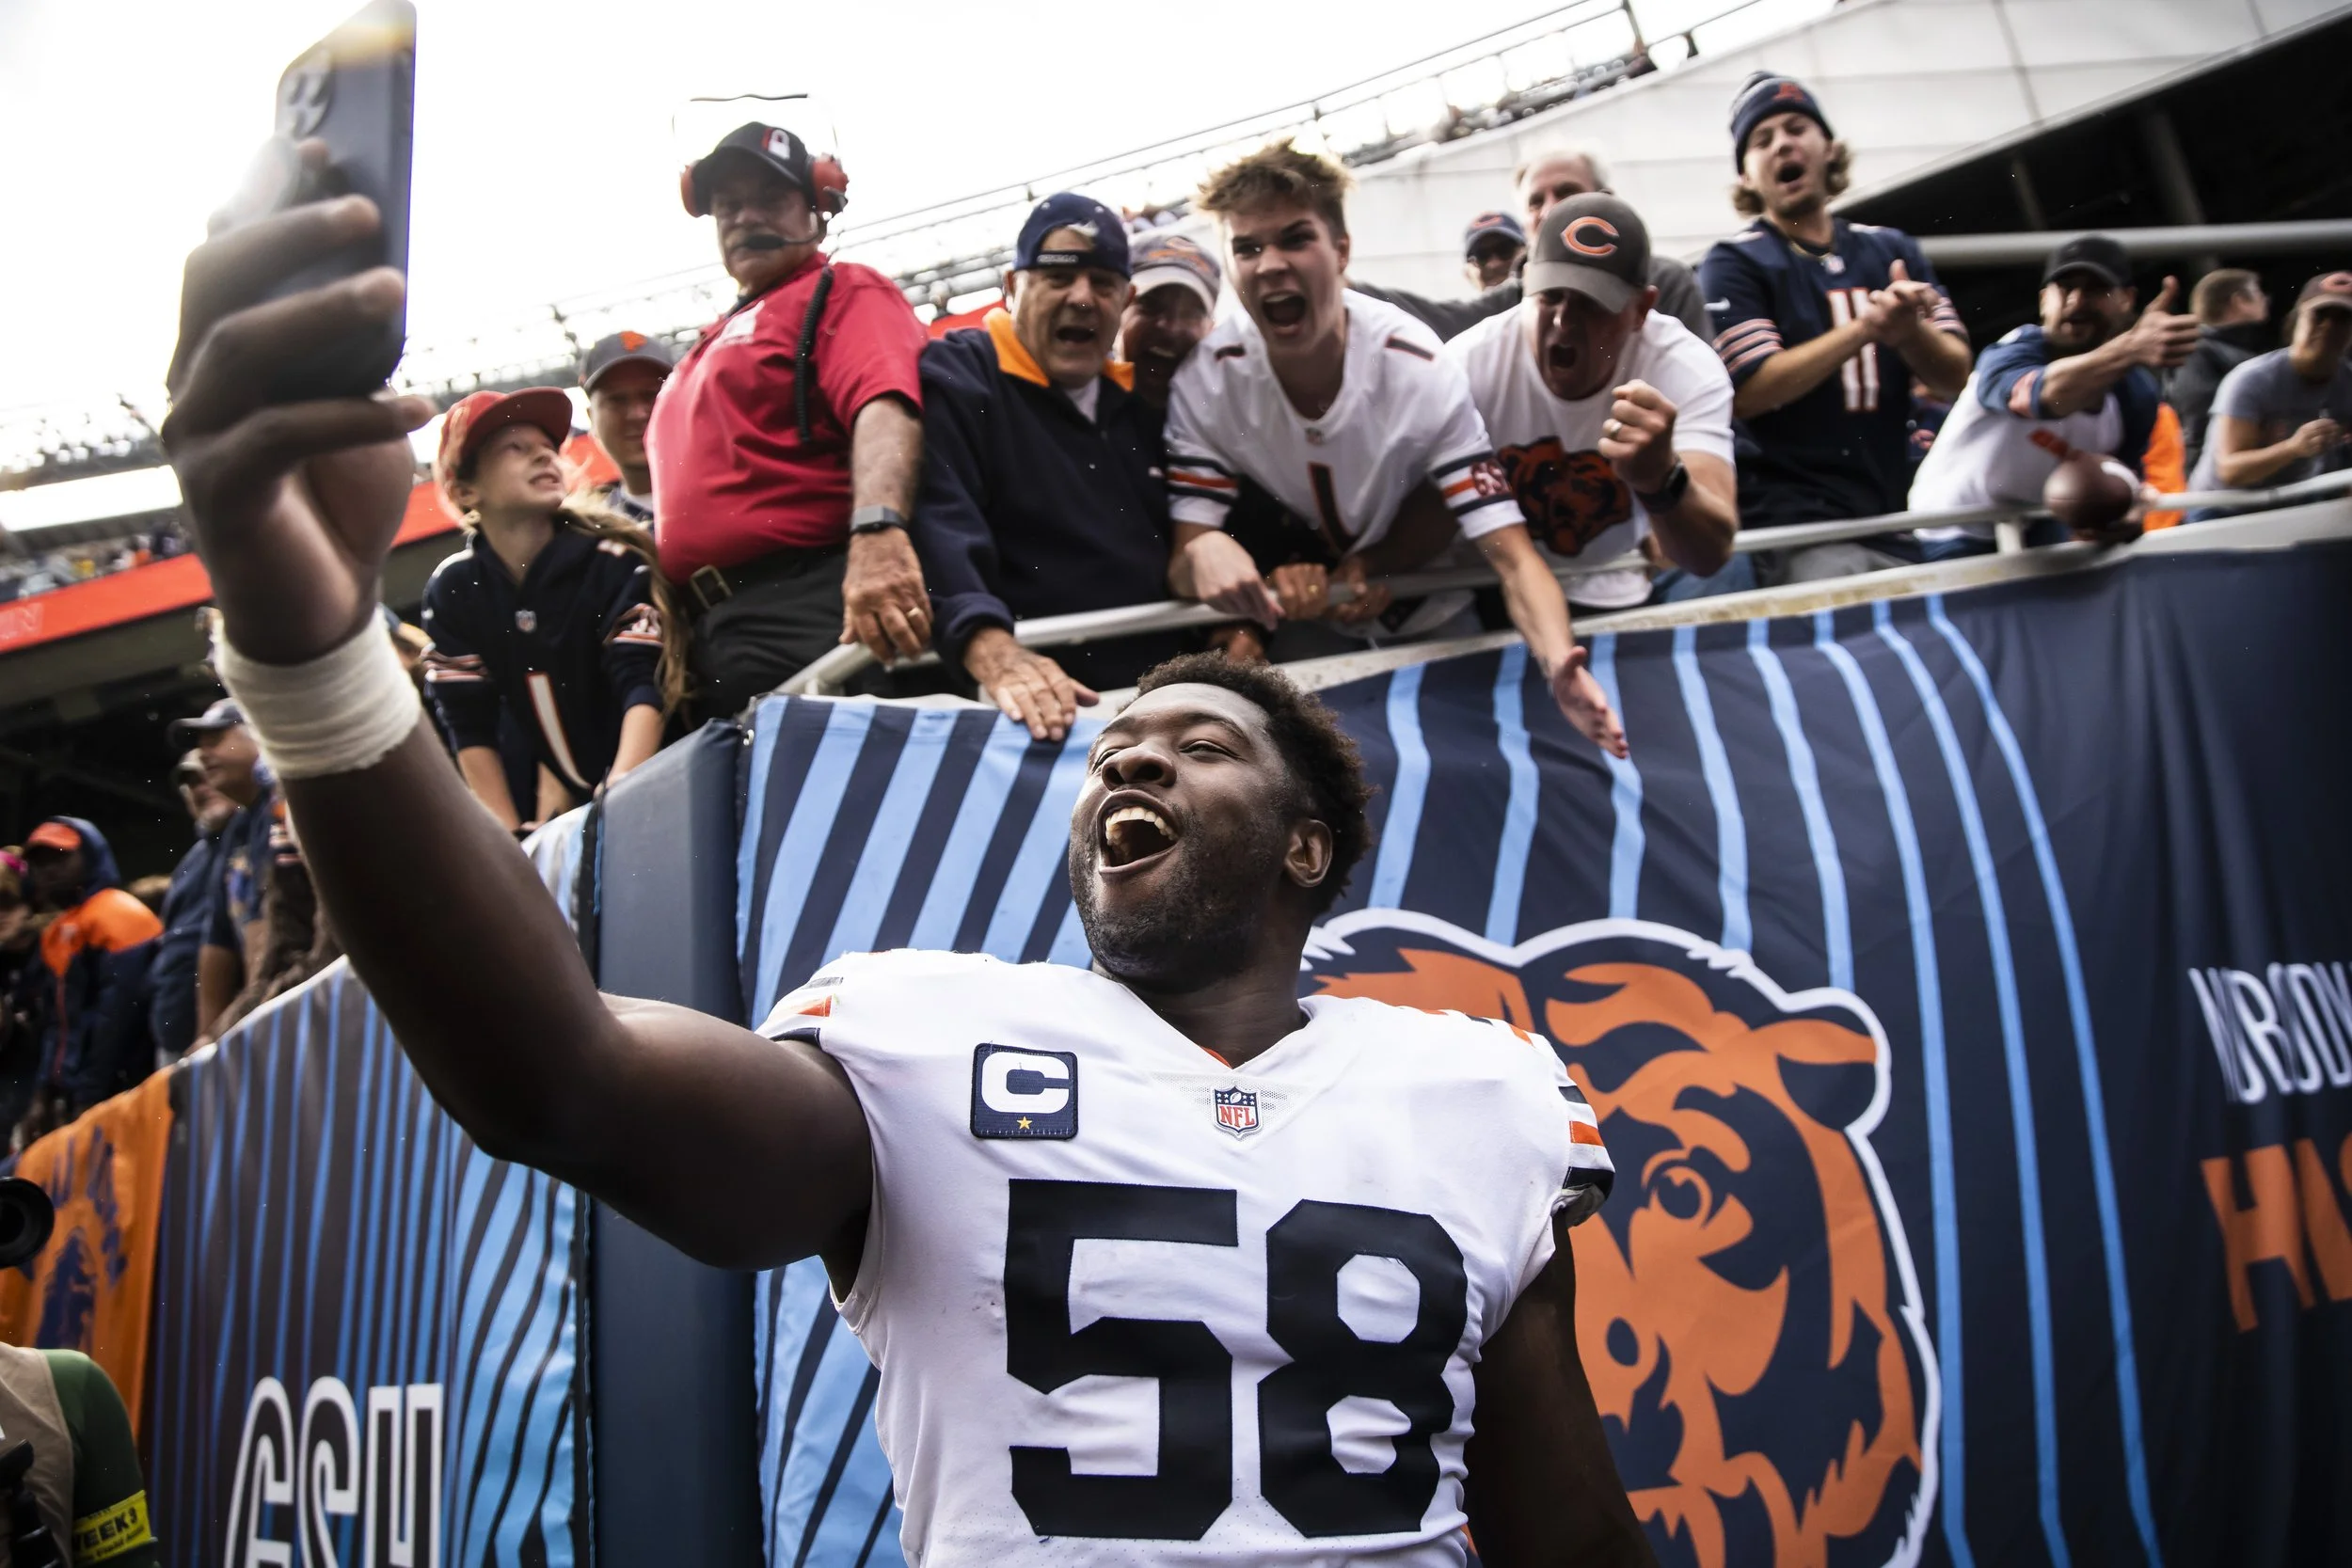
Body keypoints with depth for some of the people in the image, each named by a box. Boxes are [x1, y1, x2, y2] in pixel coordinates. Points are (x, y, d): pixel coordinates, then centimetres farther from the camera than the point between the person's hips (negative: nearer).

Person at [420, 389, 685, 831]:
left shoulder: (612, 562, -14)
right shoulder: (452, 591, -5)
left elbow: (644, 690, -23)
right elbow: (469, 727, -4)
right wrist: (512, 840, -10)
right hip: (568, 807, 3)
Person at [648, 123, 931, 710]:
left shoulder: (844, 291, 2)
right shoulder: (717, 341, 29)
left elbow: (885, 407, -19)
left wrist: (877, 528, -37)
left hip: (808, 610, -9)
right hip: (717, 637, 9)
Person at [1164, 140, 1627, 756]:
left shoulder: (1420, 370, -23)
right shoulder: (1207, 379, -19)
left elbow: (1510, 554, -27)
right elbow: (1182, 561, -19)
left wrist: (1559, 662, -48)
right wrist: (1203, 555, -46)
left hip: (1431, 629, -1)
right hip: (1296, 632, 2)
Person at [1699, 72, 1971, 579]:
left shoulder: (1892, 251, 14)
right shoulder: (1734, 264, 1)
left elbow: (1953, 378, 7)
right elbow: (1749, 390, -13)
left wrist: (1909, 330, -14)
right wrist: (1866, 328, -17)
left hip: (1894, 521, 5)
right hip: (1795, 525, -5)